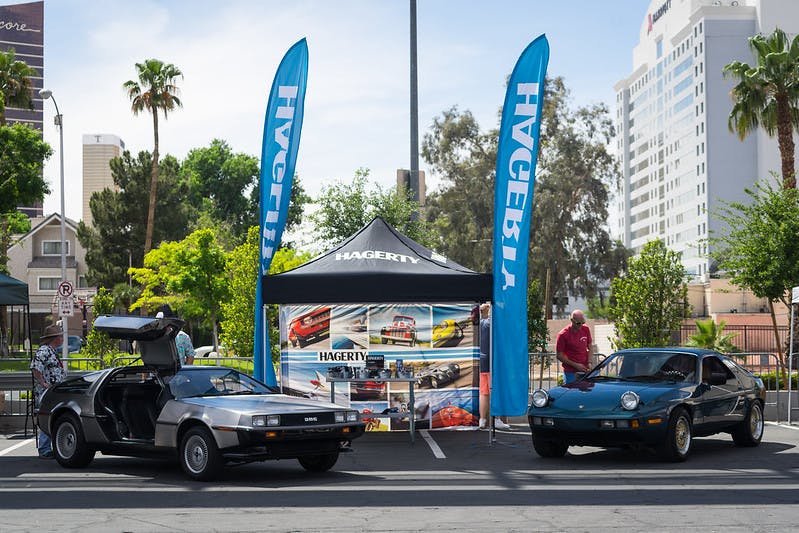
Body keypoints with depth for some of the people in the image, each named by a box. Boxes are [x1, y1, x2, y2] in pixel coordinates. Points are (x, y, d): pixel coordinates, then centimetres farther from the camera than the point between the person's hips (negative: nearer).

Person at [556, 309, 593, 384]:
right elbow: (559, 356, -9)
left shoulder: (586, 330, 2)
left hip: (584, 370, 4)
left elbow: (590, 348, 12)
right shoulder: (563, 335, -13)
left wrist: (589, 363, -3)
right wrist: (576, 365, -13)